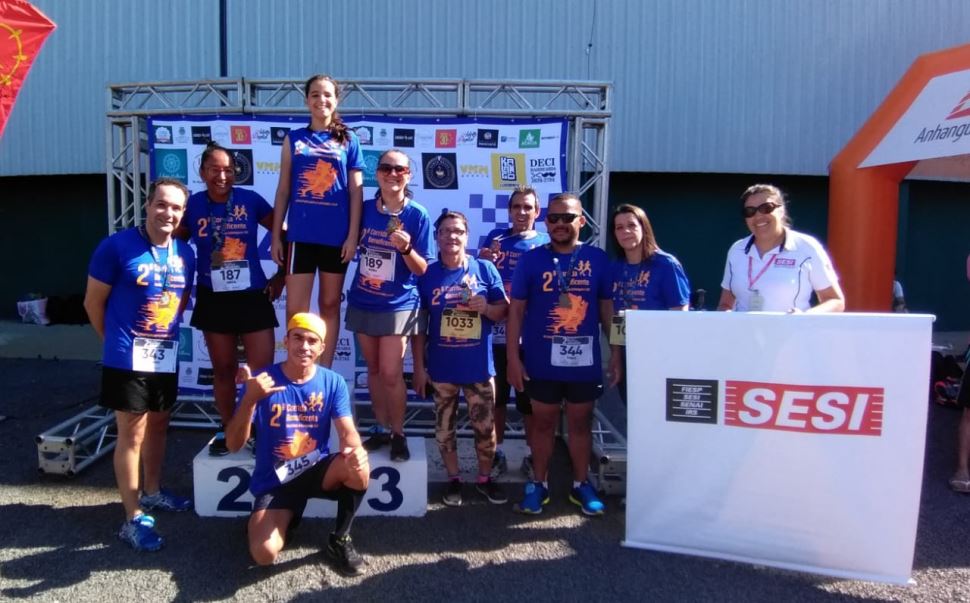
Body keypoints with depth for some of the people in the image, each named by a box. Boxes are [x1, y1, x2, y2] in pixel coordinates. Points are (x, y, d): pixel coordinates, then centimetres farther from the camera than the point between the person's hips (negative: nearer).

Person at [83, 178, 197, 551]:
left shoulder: (185, 254, 4)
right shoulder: (117, 246, -12)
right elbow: (93, 302, -5)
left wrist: (166, 332, 12)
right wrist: (116, 340, 4)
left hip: (166, 357, 6)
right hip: (127, 359, -6)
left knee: (158, 425, 19)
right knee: (131, 434, -1)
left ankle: (152, 492, 38)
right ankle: (134, 518, 9)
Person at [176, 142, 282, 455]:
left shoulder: (251, 200, -6)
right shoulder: (193, 205, -2)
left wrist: (281, 276, 0)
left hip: (253, 297, -1)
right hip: (214, 300, 2)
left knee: (262, 370, 0)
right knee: (223, 370, 14)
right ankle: (227, 430, 29)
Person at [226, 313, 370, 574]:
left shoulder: (333, 382, -4)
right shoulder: (262, 380, -11)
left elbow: (347, 430, -12)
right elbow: (234, 445, -15)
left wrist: (355, 449, -38)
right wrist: (250, 399, -32)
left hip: (317, 470, 2)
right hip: (274, 480, -1)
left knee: (358, 467, -31)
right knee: (264, 554, -23)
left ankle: (340, 539, -4)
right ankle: (283, 518, 14)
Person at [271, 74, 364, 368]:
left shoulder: (349, 140, 6)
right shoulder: (293, 139, 8)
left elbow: (356, 191, 2)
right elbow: (283, 190, 8)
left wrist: (353, 235, -5)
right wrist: (276, 235, 3)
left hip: (336, 235, 0)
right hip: (300, 235, 1)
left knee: (330, 305, 9)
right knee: (295, 310, -1)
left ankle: (324, 372, 19)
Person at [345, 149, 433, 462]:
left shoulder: (418, 215, -10)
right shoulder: (364, 209, -1)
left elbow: (423, 269, -11)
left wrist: (406, 248, -28)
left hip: (398, 305, -4)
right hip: (362, 302, 4)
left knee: (391, 373, -4)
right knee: (374, 369, 14)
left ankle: (398, 434, 15)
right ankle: (381, 428, 29)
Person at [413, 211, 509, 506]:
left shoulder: (485, 269, -1)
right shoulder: (427, 274, 0)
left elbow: (504, 311, 4)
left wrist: (485, 307, -18)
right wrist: (419, 366, -1)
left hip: (479, 366, 0)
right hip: (441, 367, 1)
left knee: (485, 426, 7)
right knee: (445, 427, 12)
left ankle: (484, 478, 29)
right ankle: (453, 480, 31)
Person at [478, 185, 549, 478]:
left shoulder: (545, 243, 3)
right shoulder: (495, 236, 7)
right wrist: (482, 262, -12)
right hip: (497, 330, 2)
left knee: (530, 397, 8)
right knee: (496, 396, 10)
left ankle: (533, 455, 22)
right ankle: (497, 453, 25)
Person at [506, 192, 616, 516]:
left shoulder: (597, 259, -1)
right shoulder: (531, 259, -3)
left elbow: (607, 309, 5)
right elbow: (516, 310, -2)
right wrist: (513, 358, -6)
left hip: (585, 361, 1)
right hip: (541, 362, -1)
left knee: (581, 422, 14)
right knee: (543, 422, 12)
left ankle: (581, 484, 30)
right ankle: (539, 483, 28)